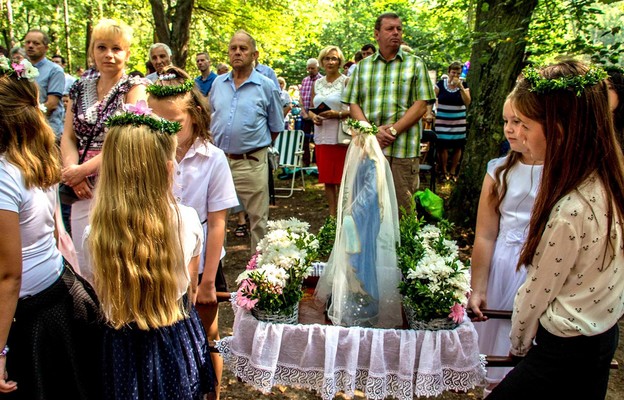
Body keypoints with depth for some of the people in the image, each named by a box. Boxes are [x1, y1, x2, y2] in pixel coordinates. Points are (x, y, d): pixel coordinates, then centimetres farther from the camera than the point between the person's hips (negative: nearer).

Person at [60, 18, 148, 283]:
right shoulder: (81, 87, 12)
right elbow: (68, 136, 10)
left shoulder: (135, 88, -4)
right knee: (84, 265, 9)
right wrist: (73, 170, -8)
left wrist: (83, 170, -14)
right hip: (84, 189, 5)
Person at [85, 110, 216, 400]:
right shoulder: (187, 219, -18)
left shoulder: (96, 234, -20)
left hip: (124, 346, 0)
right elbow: (191, 289, -2)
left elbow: (103, 298, -4)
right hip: (179, 341, 1)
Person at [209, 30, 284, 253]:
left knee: (258, 219, 7)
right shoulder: (218, 83, 8)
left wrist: (257, 147, 9)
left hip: (251, 163, -3)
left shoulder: (266, 86, -2)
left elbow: (276, 127, 5)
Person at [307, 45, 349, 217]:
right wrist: (313, 117, -2)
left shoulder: (346, 82, -2)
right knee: (327, 179, 9)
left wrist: (338, 114, -19)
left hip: (341, 136, -5)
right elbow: (311, 108, 19)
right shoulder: (317, 83, 14)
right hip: (322, 136, 5)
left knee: (341, 179, -3)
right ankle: (332, 215, 18)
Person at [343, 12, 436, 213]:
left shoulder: (415, 65, 8)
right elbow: (353, 104, 7)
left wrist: (393, 130, -12)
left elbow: (421, 105, -1)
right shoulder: (362, 66, 14)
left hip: (403, 151, -2)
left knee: (402, 208, 1)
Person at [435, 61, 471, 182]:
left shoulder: (463, 85, 3)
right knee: (443, 146, -2)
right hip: (442, 121, -2)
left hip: (458, 122, 2)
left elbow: (467, 103, -5)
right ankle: (444, 171, 14)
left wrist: (461, 88, -14)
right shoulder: (441, 84, -1)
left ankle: (453, 171, 19)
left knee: (457, 147, 5)